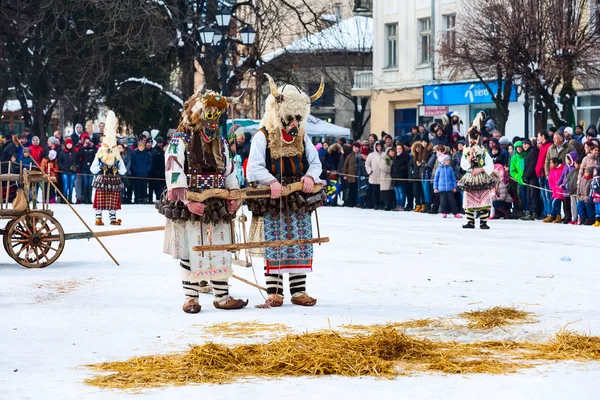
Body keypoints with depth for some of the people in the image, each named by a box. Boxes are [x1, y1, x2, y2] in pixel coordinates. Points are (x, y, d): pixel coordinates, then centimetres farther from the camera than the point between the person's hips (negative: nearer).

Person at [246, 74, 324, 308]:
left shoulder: (302, 138, 12)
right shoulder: (263, 137, -3)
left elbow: (315, 162, 13)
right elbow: (254, 168, -10)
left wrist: (310, 175, -10)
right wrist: (271, 181, -26)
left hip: (299, 201, 5)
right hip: (272, 201, -5)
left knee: (300, 245, 5)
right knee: (273, 245, -3)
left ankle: (299, 290, 10)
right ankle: (274, 292, 1)